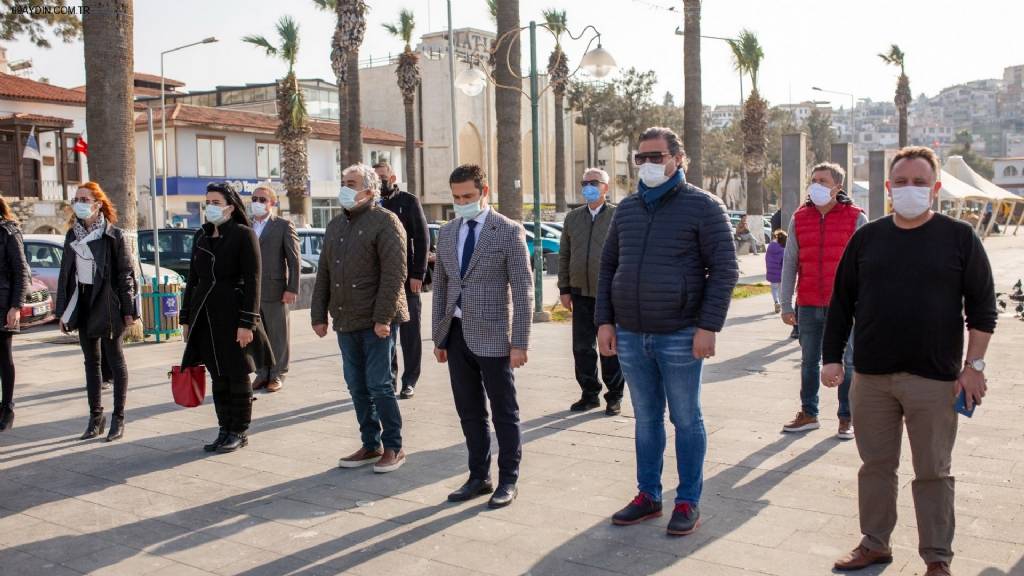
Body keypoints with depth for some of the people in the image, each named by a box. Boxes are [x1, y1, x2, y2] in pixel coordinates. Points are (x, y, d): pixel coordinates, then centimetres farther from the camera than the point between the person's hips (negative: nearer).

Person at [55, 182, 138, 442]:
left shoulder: (114, 235, -7)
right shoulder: (72, 235, 8)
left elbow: (126, 273, -8)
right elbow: (66, 273, 10)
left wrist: (128, 310, -11)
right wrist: (63, 312, 7)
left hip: (107, 303, -5)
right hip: (82, 303, 6)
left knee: (115, 360, 2)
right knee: (91, 362, 10)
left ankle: (118, 418, 8)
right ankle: (95, 417, 18)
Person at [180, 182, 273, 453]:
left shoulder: (244, 235, -7)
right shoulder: (201, 236, 12)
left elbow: (252, 281, -11)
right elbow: (193, 278, 16)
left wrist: (247, 322, -16)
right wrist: (187, 317, 13)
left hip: (233, 313, -6)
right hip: (206, 315, 6)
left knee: (238, 375, 2)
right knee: (218, 376, 11)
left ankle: (239, 432, 14)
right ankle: (225, 430, 20)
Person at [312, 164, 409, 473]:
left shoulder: (385, 222, -7)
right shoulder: (336, 225, 16)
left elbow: (394, 274, -14)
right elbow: (324, 274, 18)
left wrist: (383, 318, -19)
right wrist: (319, 315, 12)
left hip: (376, 321, -7)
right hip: (345, 321, 7)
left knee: (379, 385, -3)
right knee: (357, 387, 10)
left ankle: (393, 448, 10)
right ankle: (371, 445, 21)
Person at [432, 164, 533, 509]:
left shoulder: (509, 232, -6)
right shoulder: (447, 233, 11)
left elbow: (523, 291, -9)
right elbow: (440, 287, 15)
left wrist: (520, 343, -13)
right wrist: (439, 337, 12)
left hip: (491, 336, -5)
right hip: (456, 334, 6)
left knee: (504, 413, 5)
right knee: (470, 413, 13)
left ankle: (508, 481, 17)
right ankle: (479, 477, 25)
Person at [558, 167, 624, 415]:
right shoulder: (572, 218, 11)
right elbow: (564, 255, 14)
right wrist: (564, 289, 9)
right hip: (581, 293, 4)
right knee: (582, 347, 6)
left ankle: (614, 397, 16)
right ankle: (589, 394, 19)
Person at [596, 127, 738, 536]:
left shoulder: (703, 206, -4)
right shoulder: (627, 209, 12)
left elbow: (724, 270, -7)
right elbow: (608, 267, 16)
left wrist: (708, 326, -14)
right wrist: (605, 321, 6)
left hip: (679, 336, -5)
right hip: (630, 335, 5)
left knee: (685, 420, 5)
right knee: (646, 419, 14)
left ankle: (688, 502, 16)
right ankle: (648, 496, 24)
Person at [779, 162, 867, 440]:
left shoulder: (856, 218, -3)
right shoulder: (799, 218, 5)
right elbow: (789, 263, 6)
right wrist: (786, 304, 2)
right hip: (808, 305, 3)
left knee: (848, 362, 6)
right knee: (809, 361, 12)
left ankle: (846, 418, 17)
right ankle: (808, 414, 23)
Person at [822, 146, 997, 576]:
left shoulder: (960, 238, 0)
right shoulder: (867, 238, 7)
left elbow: (982, 307, 0)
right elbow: (842, 302, 10)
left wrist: (973, 365, -6)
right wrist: (832, 357, 5)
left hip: (934, 379, -2)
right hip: (871, 376, 3)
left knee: (933, 472, 5)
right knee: (876, 465, 11)